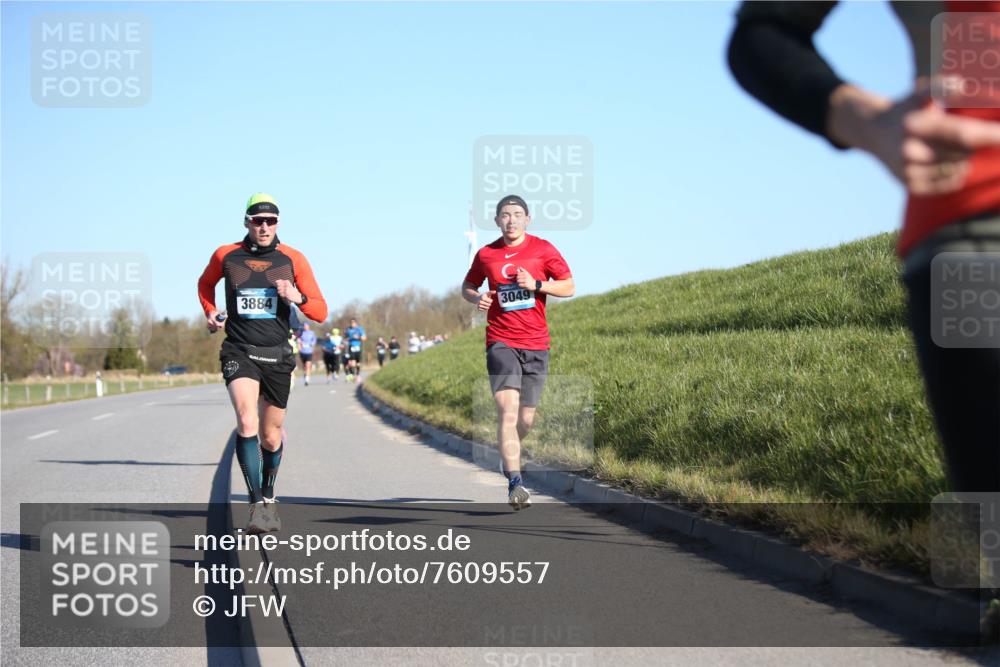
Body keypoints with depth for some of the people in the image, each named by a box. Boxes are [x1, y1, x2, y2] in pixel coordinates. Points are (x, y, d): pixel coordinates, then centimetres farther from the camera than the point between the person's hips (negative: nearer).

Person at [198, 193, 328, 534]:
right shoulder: (225, 256, 1)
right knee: (247, 423, -23)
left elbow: (320, 312, -2)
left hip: (277, 355, 1)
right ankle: (257, 505, -27)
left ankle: (269, 496, 37)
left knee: (271, 437, 11)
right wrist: (210, 312, 7)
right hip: (239, 352, -1)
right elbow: (205, 284, 25)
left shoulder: (293, 259, 0)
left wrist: (298, 297, -21)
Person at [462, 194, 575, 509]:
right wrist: (477, 298, -4)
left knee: (526, 418, 8)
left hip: (536, 344, 1)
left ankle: (510, 455, 41)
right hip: (501, 342, -1)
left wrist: (535, 285, -13)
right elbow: (467, 286, 20)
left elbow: (569, 286, 3)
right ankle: (515, 483, -23)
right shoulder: (486, 254, 5)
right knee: (508, 410, -18)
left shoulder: (543, 249, 3)